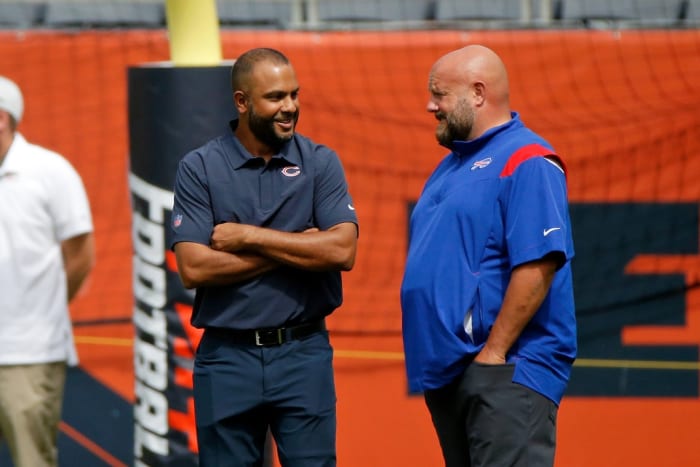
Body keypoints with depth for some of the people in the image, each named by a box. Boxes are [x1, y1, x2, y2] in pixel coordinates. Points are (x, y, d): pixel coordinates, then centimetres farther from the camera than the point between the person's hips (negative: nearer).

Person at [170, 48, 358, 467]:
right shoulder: (199, 169, 1)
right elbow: (194, 267, -10)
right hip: (227, 357, 0)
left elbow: (342, 251, -10)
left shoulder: (320, 163, 4)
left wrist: (248, 236, -11)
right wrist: (294, 247, -10)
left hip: (303, 353, 0)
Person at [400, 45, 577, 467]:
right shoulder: (452, 166, 19)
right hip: (447, 369, 10)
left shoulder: (526, 162, -11)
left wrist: (492, 354, -20)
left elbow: (537, 267, -20)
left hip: (505, 370, -10)